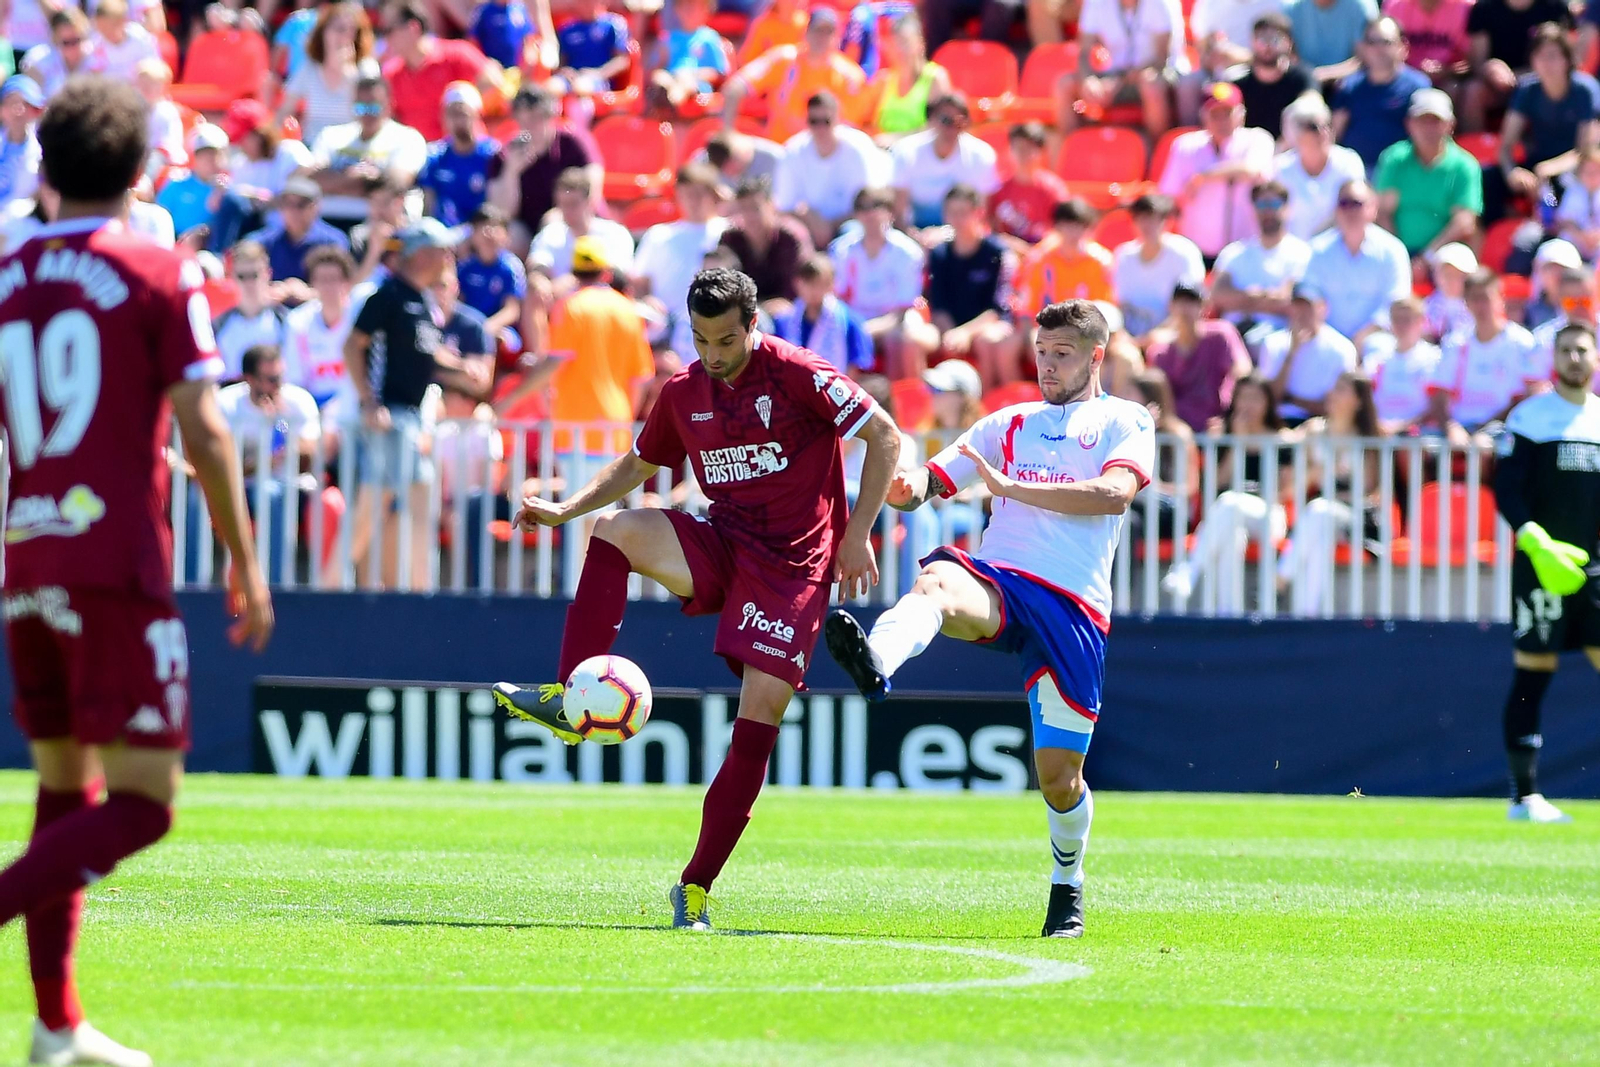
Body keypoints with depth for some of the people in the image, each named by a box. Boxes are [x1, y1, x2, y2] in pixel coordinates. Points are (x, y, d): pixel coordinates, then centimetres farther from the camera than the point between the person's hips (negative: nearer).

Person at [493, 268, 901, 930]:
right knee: (615, 530, -22)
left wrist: (858, 536, -11)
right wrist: (566, 510, 7)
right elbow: (638, 464, 21)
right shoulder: (683, 392, 6)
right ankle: (569, 701, -26)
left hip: (795, 564, -5)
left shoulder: (799, 375, -11)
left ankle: (697, 886, -5)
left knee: (761, 714, -12)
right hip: (721, 547, 5)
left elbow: (883, 435, -6)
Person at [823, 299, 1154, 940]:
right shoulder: (1009, 423, 23)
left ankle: (1068, 883, 30)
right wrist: (905, 487, -8)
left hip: (1074, 608, -2)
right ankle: (876, 664, -68)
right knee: (936, 582, -36)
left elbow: (1115, 493, -10)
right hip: (996, 583, 2)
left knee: (1059, 778, 0)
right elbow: (929, 483, 18)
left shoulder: (1126, 423, 11)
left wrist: (1011, 486, -14)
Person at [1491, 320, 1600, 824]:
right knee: (1532, 674, -3)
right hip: (1540, 567, -4)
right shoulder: (1529, 417, 0)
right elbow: (1506, 489, -6)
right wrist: (1537, 542, -19)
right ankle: (1524, 794, 2)